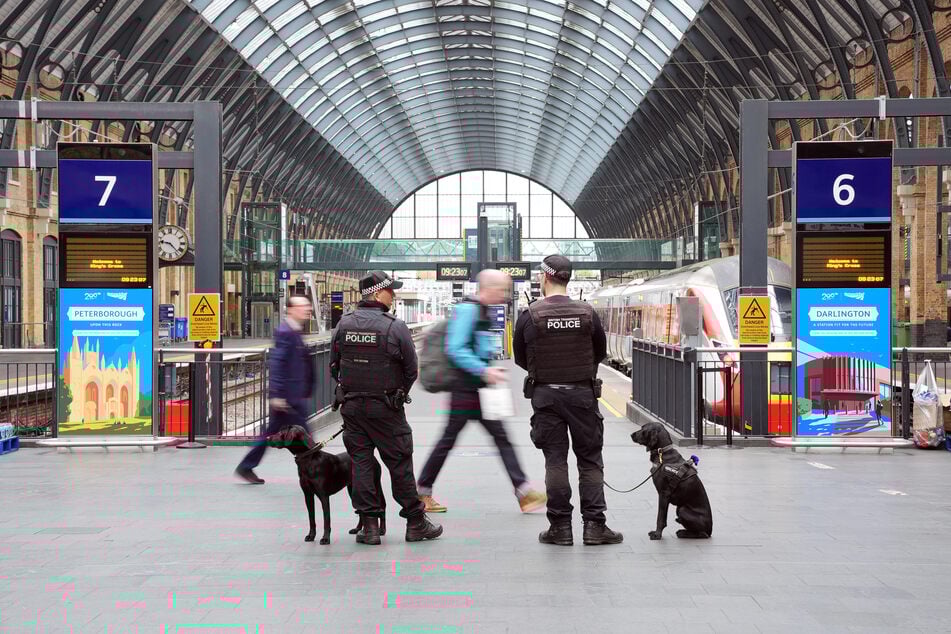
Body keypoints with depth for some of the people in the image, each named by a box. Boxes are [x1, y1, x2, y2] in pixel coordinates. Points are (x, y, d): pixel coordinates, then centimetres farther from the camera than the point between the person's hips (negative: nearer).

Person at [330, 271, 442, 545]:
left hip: (351, 406, 4)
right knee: (400, 463, 4)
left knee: (360, 462, 7)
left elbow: (334, 366, 7)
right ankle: (415, 523, 12)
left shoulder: (344, 324, 1)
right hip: (386, 408, -4)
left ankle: (369, 525, 6)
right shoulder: (395, 327, -12)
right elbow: (411, 370, -6)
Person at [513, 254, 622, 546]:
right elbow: (601, 352, 9)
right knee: (590, 460, 7)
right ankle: (594, 525, 4)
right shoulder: (587, 314, -3)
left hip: (545, 394, -1)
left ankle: (560, 527, 4)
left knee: (555, 460, 4)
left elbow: (520, 358, 3)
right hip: (582, 392, 1)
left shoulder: (530, 315, -7)